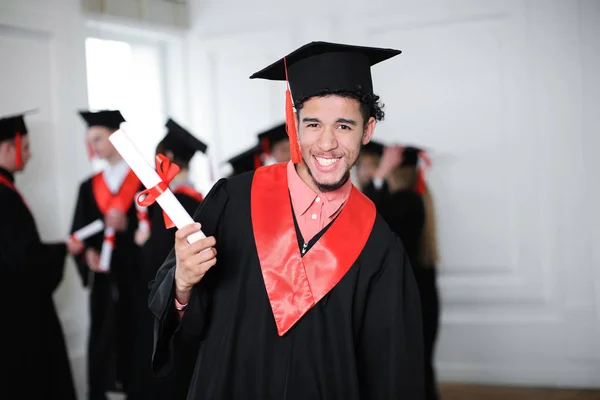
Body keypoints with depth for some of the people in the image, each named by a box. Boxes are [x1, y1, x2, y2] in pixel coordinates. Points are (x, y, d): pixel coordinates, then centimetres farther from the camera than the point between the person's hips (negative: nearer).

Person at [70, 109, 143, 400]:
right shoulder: (89, 187, 13)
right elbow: (79, 233, 9)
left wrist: (127, 225, -19)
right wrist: (88, 253, -10)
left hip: (140, 276, -3)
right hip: (104, 278, 3)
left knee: (140, 340, 3)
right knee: (101, 341, 3)